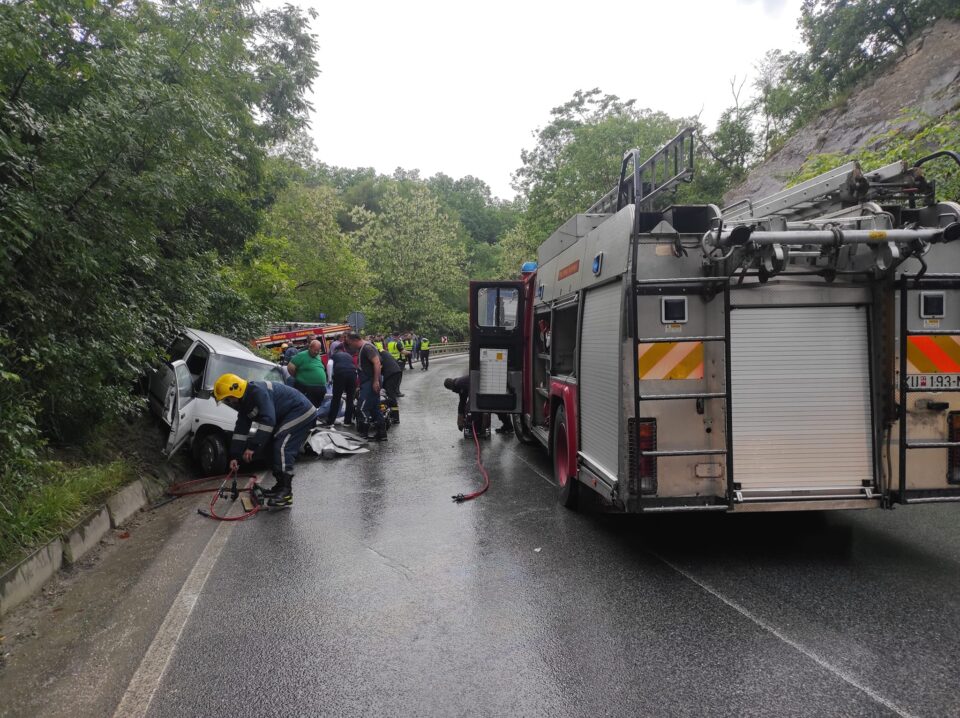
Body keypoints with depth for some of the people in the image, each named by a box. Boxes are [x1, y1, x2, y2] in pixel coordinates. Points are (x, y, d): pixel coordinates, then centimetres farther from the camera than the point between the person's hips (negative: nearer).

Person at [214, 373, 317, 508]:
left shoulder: (258, 392, -23)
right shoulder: (245, 402, 10)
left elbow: (268, 420, -31)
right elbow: (240, 430, 13)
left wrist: (252, 446, -28)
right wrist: (235, 456, 9)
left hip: (301, 412, -11)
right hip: (287, 417, 11)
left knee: (282, 448, -19)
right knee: (277, 449, 9)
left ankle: (286, 495, -20)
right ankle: (281, 487, 18)